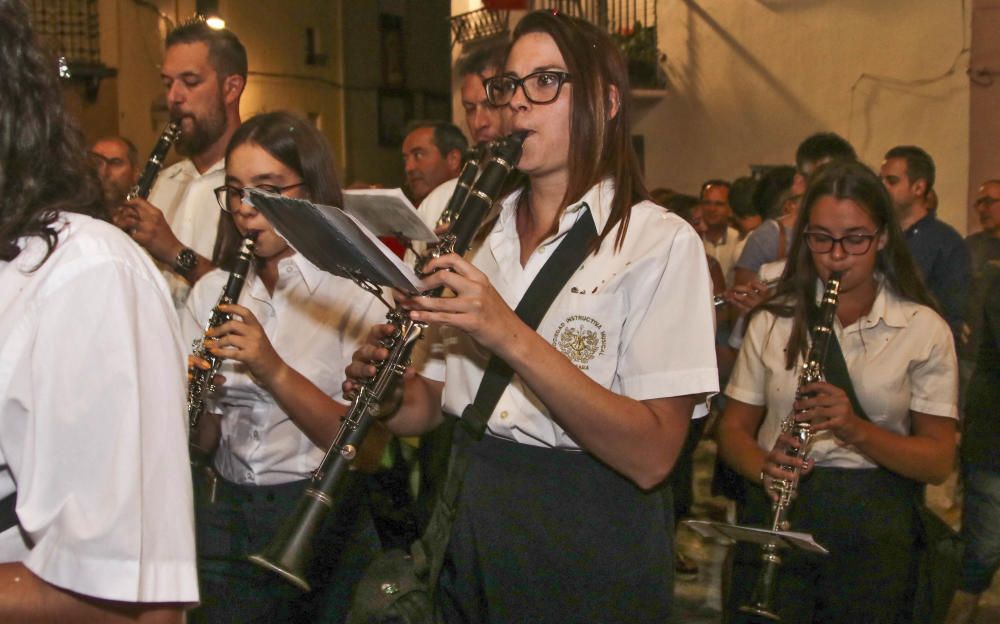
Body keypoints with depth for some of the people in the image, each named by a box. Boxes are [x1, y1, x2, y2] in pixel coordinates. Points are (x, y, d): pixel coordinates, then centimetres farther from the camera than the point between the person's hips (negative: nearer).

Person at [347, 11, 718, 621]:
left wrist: (511, 336, -28)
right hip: (468, 527, 5)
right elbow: (429, 403, 10)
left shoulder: (662, 243, -11)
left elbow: (652, 456, -20)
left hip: (589, 547, -5)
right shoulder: (476, 232, 8)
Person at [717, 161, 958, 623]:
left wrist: (856, 430, -23)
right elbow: (734, 428, 5)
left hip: (873, 527, -1)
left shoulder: (923, 328, -3)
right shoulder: (772, 321, 3)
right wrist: (764, 467, -17)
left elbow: (939, 460, -5)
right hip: (776, 515, 1)